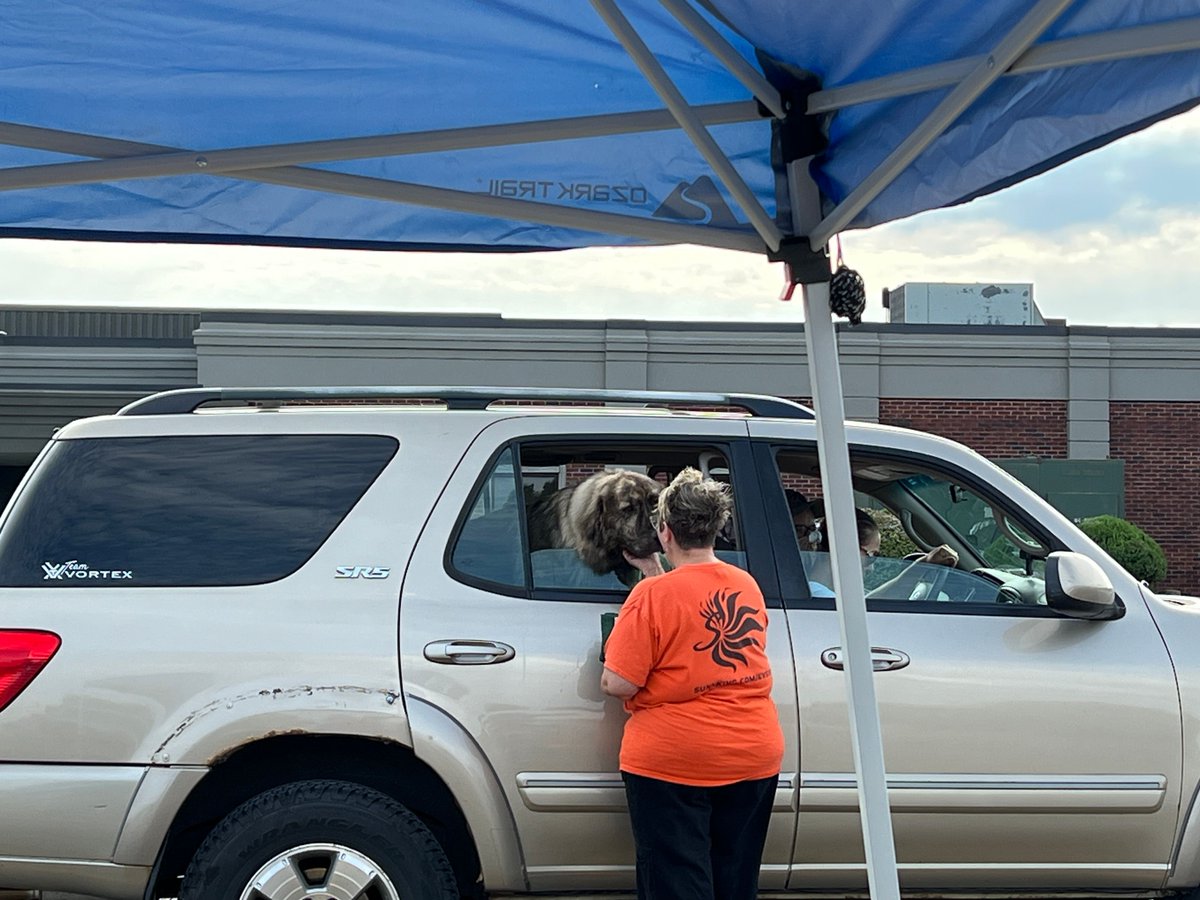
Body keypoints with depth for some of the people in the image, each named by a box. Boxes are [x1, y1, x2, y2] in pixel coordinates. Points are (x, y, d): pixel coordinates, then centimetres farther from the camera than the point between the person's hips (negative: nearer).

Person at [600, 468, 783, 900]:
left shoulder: (652, 595, -15)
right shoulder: (748, 586, 4)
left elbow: (618, 684, -16)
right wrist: (654, 574, 19)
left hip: (670, 763, -5)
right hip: (754, 760, 5)